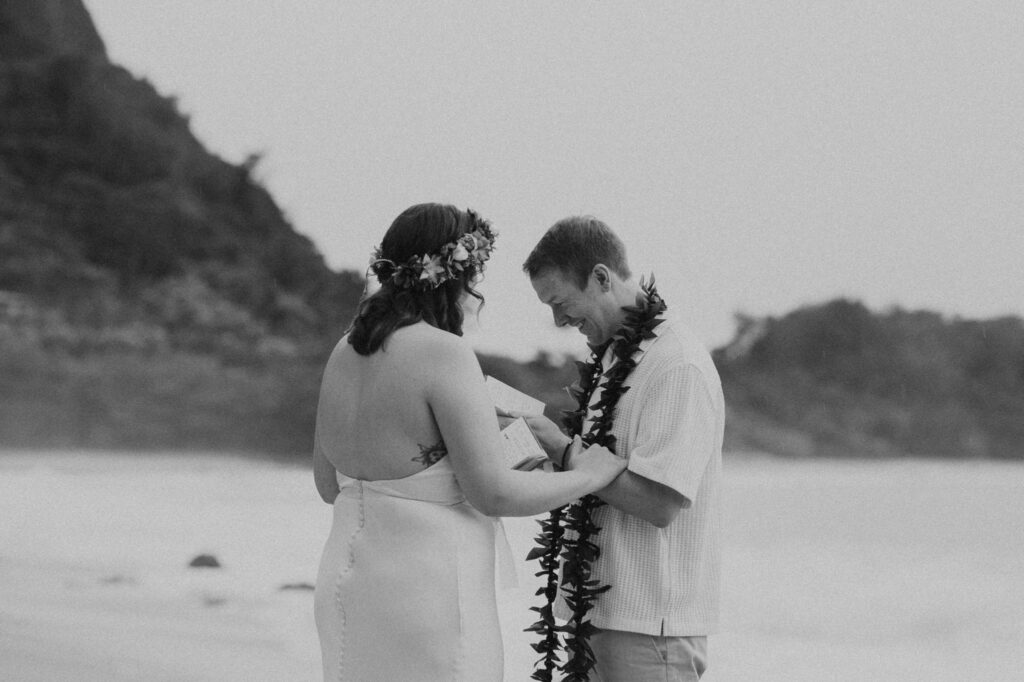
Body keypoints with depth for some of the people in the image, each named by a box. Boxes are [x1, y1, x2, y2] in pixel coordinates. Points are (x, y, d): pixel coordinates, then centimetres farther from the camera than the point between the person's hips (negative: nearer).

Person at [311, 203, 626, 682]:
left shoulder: (347, 352, 8)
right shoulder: (444, 354, -16)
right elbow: (492, 493, -17)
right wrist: (587, 476, -2)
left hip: (351, 580, 8)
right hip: (430, 592, -8)